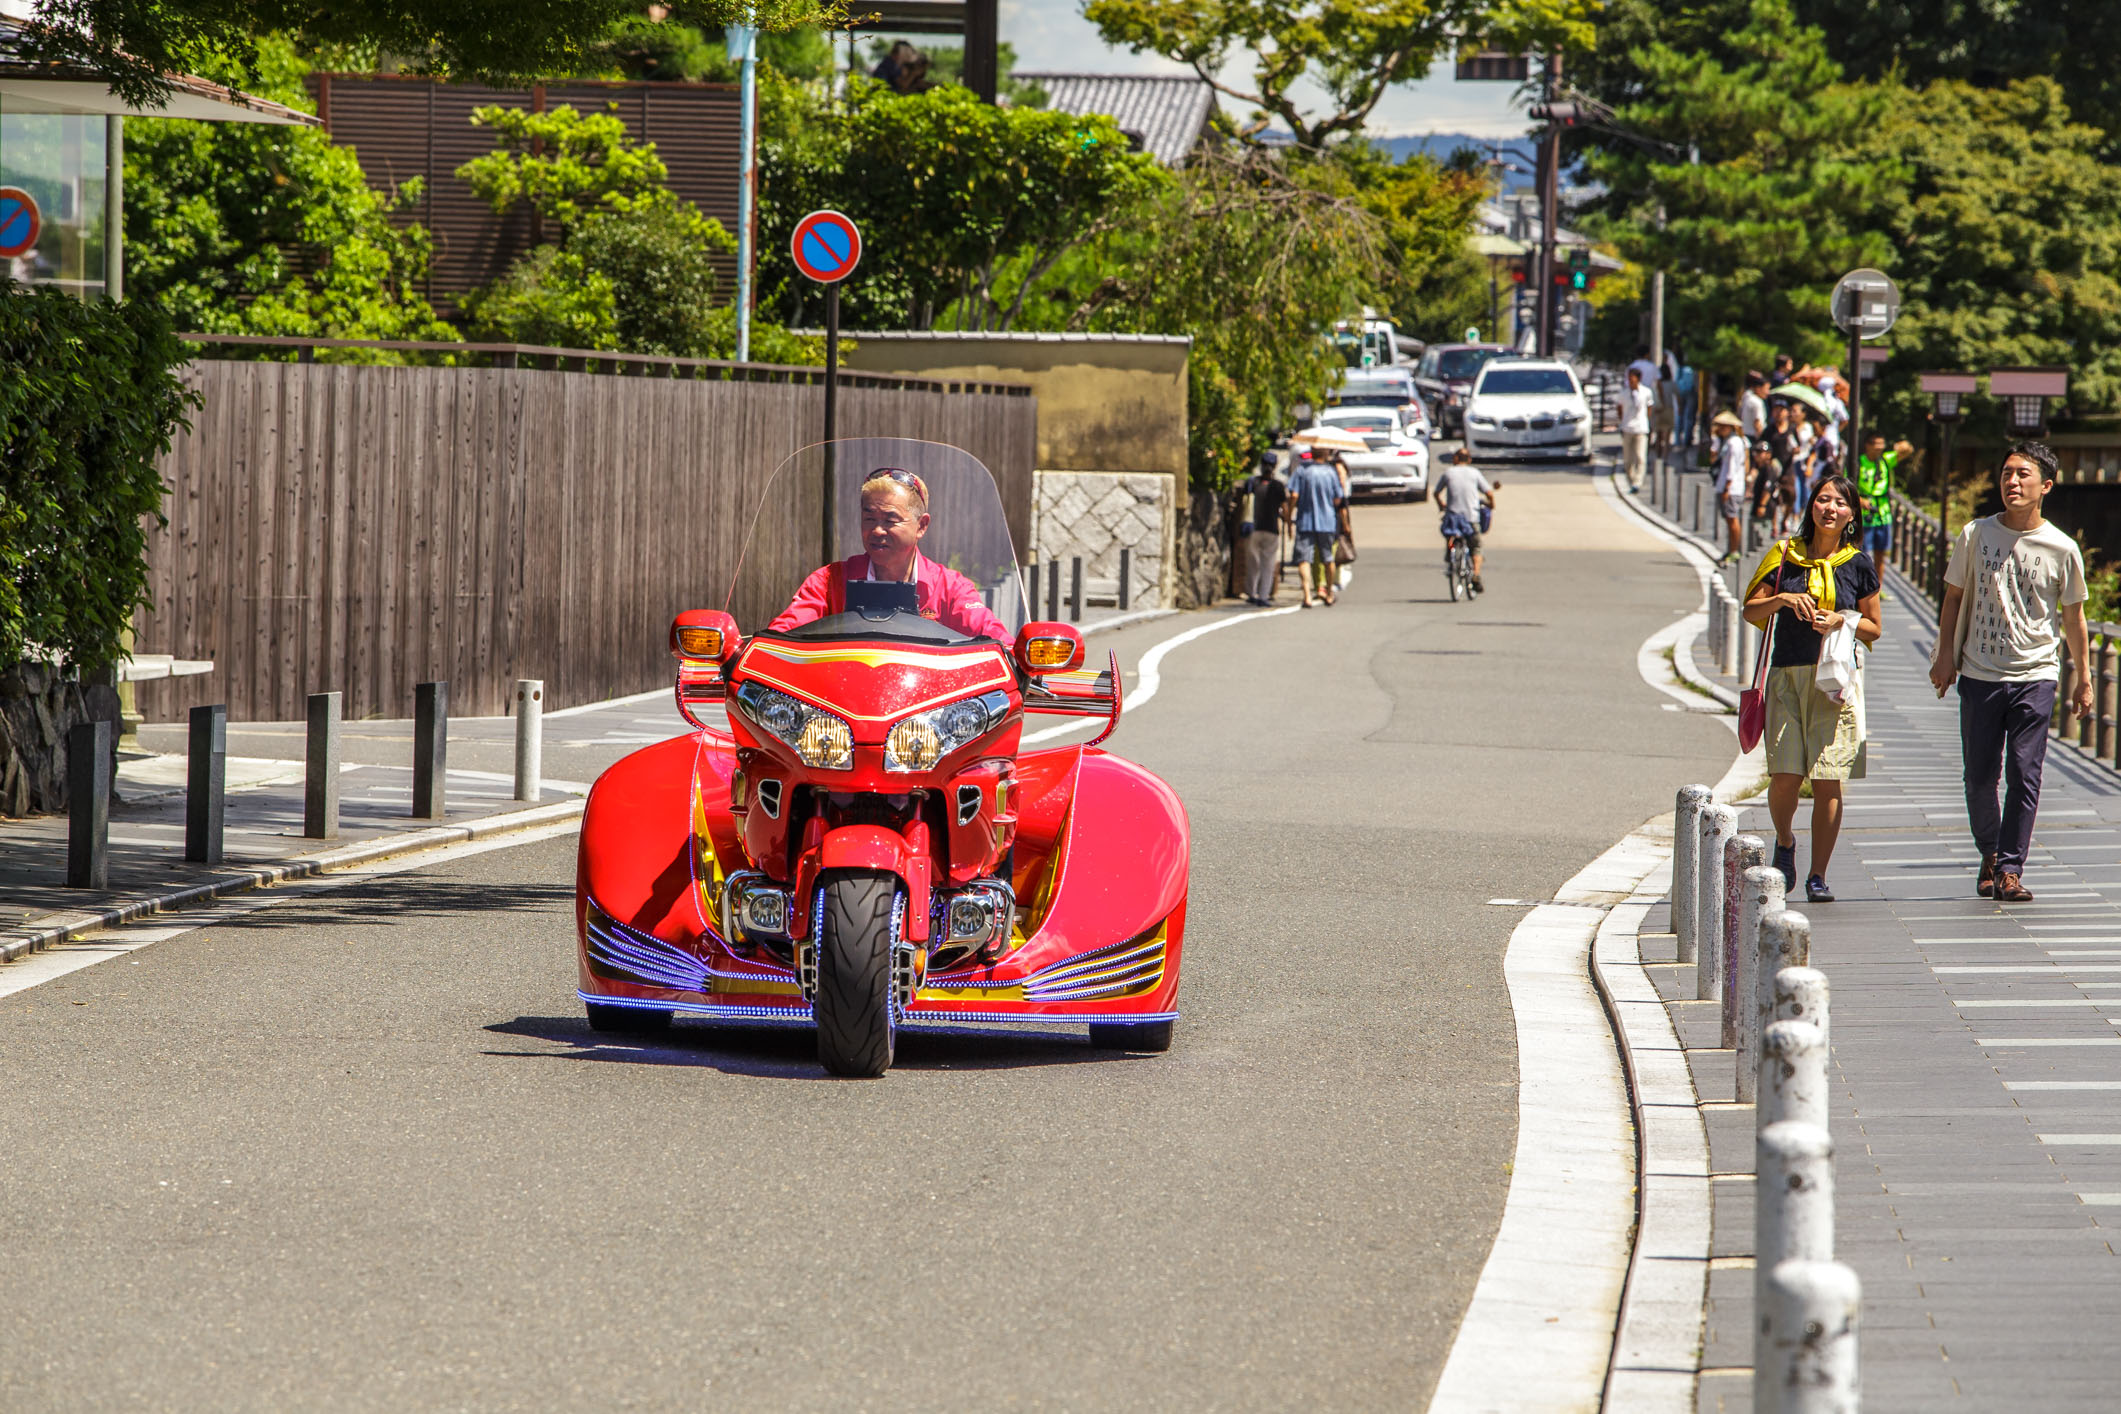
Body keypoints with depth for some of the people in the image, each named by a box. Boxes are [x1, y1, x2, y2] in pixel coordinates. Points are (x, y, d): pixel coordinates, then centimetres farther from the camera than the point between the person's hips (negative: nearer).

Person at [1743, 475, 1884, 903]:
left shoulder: (1859, 564, 5)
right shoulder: (1786, 556, 6)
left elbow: (1873, 628, 11)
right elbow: (1751, 611, 8)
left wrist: (1842, 621, -9)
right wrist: (1783, 599, -11)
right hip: (1787, 675, 0)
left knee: (1828, 781, -4)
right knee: (1786, 775, -7)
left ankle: (1817, 876, 3)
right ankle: (1784, 843, 24)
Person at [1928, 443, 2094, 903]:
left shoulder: (2061, 549, -1)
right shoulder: (1976, 535, 1)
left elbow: (2073, 616, 8)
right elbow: (1954, 597, 10)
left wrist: (2083, 679, 11)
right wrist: (1945, 655, 2)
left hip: (2035, 677, -1)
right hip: (1979, 673, 1)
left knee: (2024, 775, -8)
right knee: (1979, 776, 5)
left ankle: (2010, 870, -5)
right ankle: (1990, 855, 27)